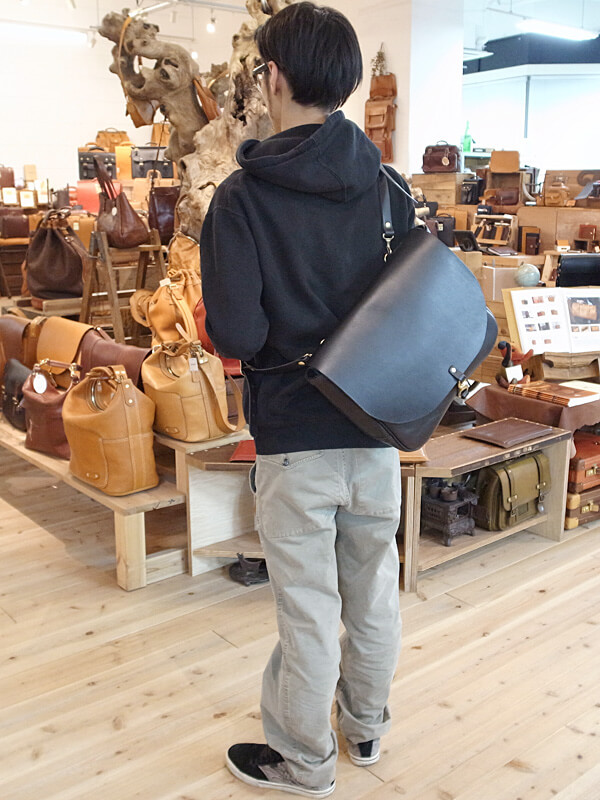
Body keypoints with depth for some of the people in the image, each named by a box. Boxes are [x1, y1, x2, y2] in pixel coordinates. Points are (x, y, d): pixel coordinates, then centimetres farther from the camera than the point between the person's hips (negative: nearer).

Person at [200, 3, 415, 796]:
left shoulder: (242, 196, -13)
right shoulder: (389, 186, -1)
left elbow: (234, 333, -19)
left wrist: (278, 339, 2)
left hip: (294, 433, -4)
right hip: (378, 429, 5)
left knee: (309, 609, 10)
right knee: (374, 587, 20)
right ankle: (366, 725, 43)